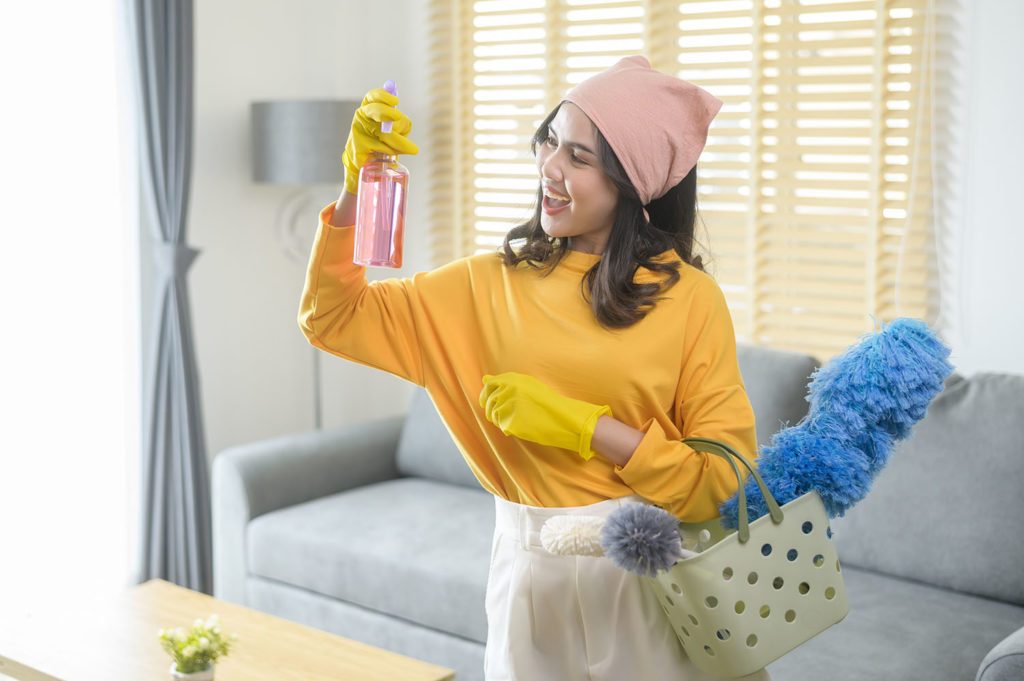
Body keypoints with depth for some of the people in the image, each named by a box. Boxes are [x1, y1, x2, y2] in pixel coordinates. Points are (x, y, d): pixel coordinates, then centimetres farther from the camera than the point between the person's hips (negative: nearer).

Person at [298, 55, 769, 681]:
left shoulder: (689, 298, -8)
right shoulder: (494, 284, 2)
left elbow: (726, 481, -13)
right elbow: (332, 318, 2)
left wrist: (579, 424, -18)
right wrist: (357, 186, -10)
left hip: (654, 579, -2)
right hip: (533, 575, 2)